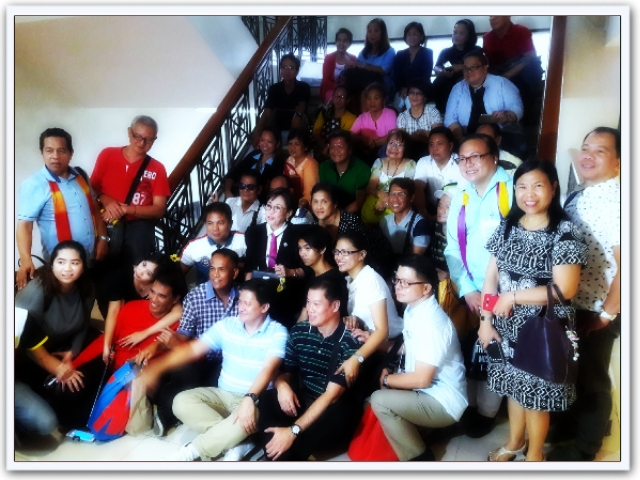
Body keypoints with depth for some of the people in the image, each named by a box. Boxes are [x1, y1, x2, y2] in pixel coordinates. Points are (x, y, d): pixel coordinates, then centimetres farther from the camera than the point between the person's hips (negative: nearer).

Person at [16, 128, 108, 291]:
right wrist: (26, 261, -32)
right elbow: (24, 224, -18)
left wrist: (102, 238, 7)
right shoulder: (34, 185, -12)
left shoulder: (80, 176, 5)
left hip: (91, 259, 6)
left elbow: (94, 208, 15)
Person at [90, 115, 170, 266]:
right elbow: (92, 187, 9)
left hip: (138, 228, -1)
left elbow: (159, 209, -4)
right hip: (106, 225, 1)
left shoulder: (157, 168, 0)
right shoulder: (107, 155, 4)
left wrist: (125, 209, -15)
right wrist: (106, 200, -12)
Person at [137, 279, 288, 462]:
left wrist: (250, 399, -40)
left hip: (254, 400, -4)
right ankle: (234, 443, -21)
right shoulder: (226, 325, 1)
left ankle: (192, 451, -14)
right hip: (222, 394, 5)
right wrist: (157, 367, -11)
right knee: (182, 401, -20)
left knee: (245, 421, -38)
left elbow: (268, 369, -24)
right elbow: (193, 349, -1)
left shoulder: (277, 333, -11)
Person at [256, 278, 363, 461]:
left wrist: (293, 430, -28)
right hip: (303, 403, 5)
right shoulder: (298, 332, 0)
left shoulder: (350, 342, -17)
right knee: (265, 401, -23)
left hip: (334, 413, -4)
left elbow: (331, 395, -21)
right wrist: (282, 385, -18)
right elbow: (283, 372, 9)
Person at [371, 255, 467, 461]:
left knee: (379, 400, -21)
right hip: (425, 392, 9)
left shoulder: (431, 322, -26)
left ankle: (417, 458, -3)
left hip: (443, 403, -9)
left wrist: (387, 379, -11)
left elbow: (422, 379, -26)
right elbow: (410, 349, 16)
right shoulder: (413, 308, 1)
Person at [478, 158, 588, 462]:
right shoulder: (508, 226, 1)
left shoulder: (564, 233, -15)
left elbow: (565, 289, -21)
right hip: (508, 325, 4)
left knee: (536, 392, 11)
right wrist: (486, 320, -5)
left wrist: (512, 296, -17)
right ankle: (514, 442, 43)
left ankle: (535, 453, 36)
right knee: (514, 384, 20)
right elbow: (491, 276, 1)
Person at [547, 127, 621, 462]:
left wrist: (607, 312, -17)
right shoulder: (577, 196, 4)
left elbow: (626, 264, -23)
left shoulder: (618, 201, -22)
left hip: (597, 310, -7)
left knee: (591, 377, 12)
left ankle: (584, 446, 33)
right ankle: (575, 421, 47)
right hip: (570, 304, 7)